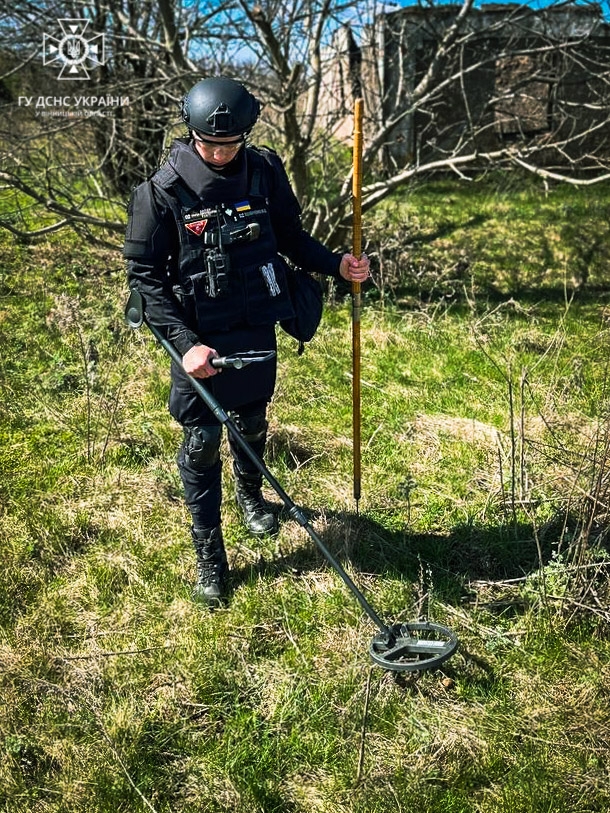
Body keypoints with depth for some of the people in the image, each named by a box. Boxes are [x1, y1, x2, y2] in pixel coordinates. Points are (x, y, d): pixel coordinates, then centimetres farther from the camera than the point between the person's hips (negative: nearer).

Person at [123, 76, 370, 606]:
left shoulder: (265, 171, -4)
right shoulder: (164, 190, -14)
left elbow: (290, 236, 10)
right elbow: (144, 273, -11)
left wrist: (336, 264, -6)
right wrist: (184, 342, -18)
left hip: (257, 328, 4)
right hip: (199, 336, -3)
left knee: (252, 424, 20)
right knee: (202, 442, 2)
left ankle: (251, 495, 51)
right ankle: (209, 558, 17)